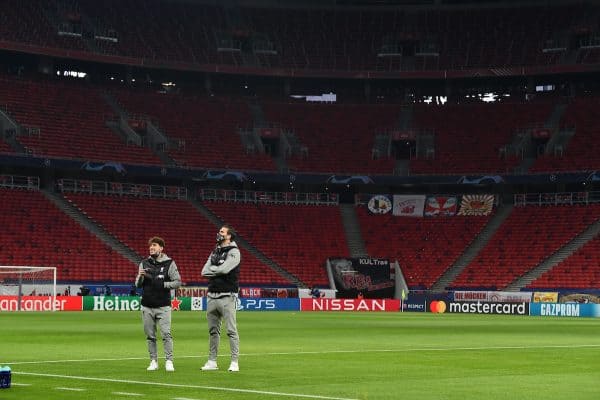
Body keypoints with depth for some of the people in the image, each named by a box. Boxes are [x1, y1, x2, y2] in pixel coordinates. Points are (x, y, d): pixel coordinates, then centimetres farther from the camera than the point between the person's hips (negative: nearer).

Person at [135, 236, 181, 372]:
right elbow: (138, 285, 10)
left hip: (163, 306, -3)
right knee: (150, 335, 6)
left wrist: (163, 284, -14)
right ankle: (153, 361, 13)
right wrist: (140, 276, -10)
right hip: (147, 306, 3)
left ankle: (169, 361, -3)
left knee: (166, 334, -8)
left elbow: (177, 282, -1)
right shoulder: (144, 263, 10)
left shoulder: (169, 263, 1)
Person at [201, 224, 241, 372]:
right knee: (213, 331, 11)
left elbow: (224, 269, -20)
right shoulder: (214, 252, 17)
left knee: (231, 330, -7)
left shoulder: (233, 252, -5)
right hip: (212, 296, 7)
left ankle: (235, 362, -6)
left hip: (227, 297, -7)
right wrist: (218, 271, -6)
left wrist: (212, 268, -2)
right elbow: (204, 272, 8)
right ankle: (212, 361, 17)